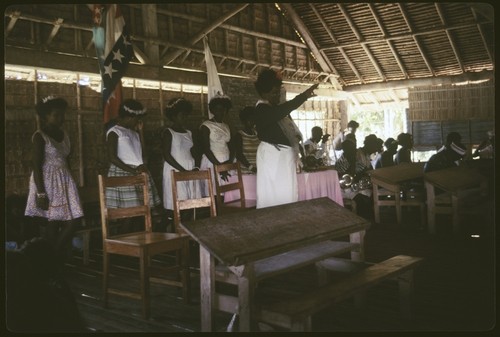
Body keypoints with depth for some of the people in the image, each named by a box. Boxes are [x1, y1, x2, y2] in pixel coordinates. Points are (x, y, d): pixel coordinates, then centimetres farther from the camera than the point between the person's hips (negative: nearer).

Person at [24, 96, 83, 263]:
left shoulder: (63, 134, 12)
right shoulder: (39, 136, -9)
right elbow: (36, 166, -14)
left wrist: (69, 183, 16)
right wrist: (41, 193, -19)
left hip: (64, 180, 7)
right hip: (47, 182, -7)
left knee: (74, 219, -1)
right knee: (53, 223, -3)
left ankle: (58, 258, 14)